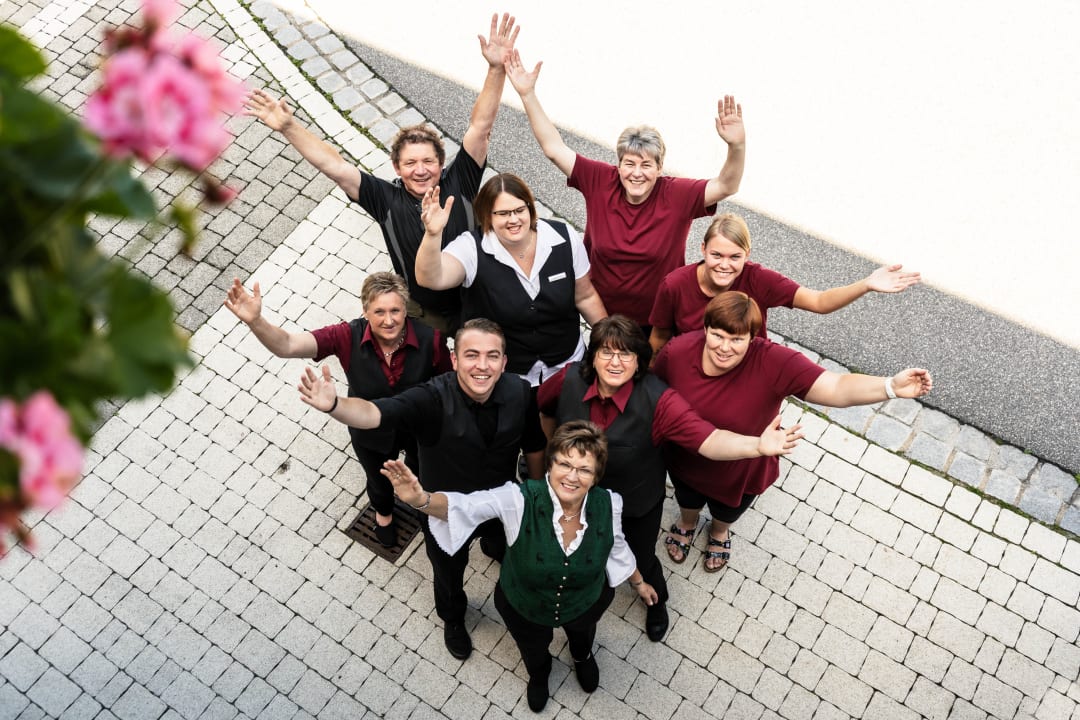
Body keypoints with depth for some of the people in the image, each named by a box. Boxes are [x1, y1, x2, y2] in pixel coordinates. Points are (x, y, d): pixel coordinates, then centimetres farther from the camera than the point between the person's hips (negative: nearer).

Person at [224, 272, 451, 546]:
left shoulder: (430, 339, -35)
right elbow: (287, 346, -43)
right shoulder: (348, 337, -35)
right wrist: (254, 321, -62)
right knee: (379, 480, 33)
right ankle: (383, 512, 72)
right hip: (371, 434, 0)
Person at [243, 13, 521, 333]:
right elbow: (334, 166, -21)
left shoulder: (459, 183, -16)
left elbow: (480, 127, -24)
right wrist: (288, 127, -28)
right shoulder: (387, 200, -16)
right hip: (420, 315, 0)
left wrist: (496, 69, -34)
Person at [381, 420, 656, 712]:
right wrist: (421, 500, -76)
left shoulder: (606, 505, -31)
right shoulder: (521, 499, -41)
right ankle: (539, 675, 73)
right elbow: (465, 506, -54)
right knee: (533, 651, 34)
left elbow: (616, 547, -9)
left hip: (585, 604, 2)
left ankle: (582, 657, 77)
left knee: (583, 634, 38)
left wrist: (638, 583, 9)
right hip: (524, 608, -1)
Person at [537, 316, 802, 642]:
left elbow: (708, 439, -46)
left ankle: (657, 601, 61)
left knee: (642, 559, 25)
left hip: (637, 504, -2)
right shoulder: (569, 380, -27)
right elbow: (539, 407, -5)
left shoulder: (658, 400, -35)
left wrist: (757, 445, -62)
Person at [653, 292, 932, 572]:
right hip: (686, 463, 1)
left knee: (727, 513, 34)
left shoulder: (772, 362, -39)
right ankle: (687, 524, 72)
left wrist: (891, 387, -62)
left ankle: (719, 532, 71)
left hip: (741, 473, 0)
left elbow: (836, 389, -47)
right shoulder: (677, 352, -31)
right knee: (688, 502, 35)